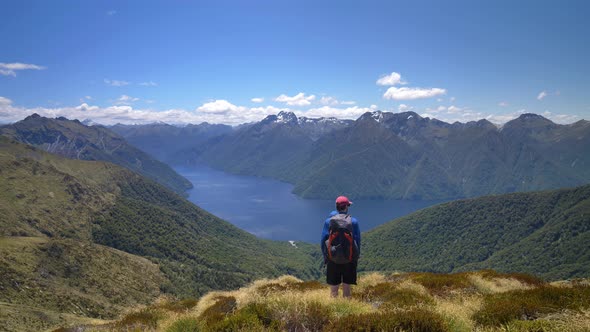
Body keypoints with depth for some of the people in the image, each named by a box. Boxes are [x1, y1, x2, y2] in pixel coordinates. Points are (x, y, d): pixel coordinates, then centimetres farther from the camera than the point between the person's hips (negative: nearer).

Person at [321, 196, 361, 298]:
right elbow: (357, 241, -1)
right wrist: (356, 258, 10)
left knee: (333, 290, 9)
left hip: (333, 259, 0)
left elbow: (323, 241, -1)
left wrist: (325, 257, 9)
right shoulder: (353, 221, -4)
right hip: (349, 260, 0)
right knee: (347, 287, 12)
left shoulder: (329, 221, -4)